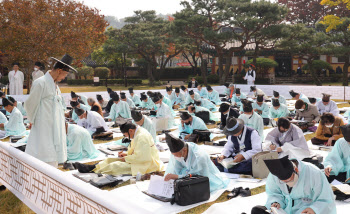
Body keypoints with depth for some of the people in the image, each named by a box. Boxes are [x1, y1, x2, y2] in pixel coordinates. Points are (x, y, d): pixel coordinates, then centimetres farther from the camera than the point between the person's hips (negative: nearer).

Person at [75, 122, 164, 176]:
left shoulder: (141, 137, -24)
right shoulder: (138, 133, 8)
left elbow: (140, 157, -27)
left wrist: (126, 158, -15)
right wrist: (127, 154, 5)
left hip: (147, 165, -10)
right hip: (142, 159, 10)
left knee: (116, 165, -19)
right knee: (111, 159, 6)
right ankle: (92, 167, 0)